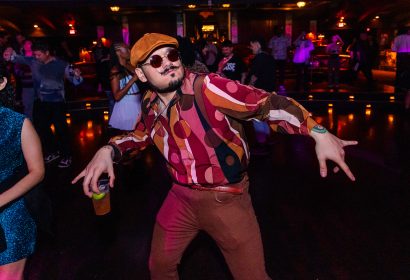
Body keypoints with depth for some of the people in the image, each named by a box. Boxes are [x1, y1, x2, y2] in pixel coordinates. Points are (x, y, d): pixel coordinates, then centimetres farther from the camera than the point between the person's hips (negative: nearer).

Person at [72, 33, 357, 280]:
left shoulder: (207, 87, -22)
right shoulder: (151, 104, -1)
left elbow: (267, 102, -26)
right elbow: (139, 136, 16)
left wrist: (319, 133, -36)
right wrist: (108, 151, -4)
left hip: (226, 198, -5)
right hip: (181, 197, 6)